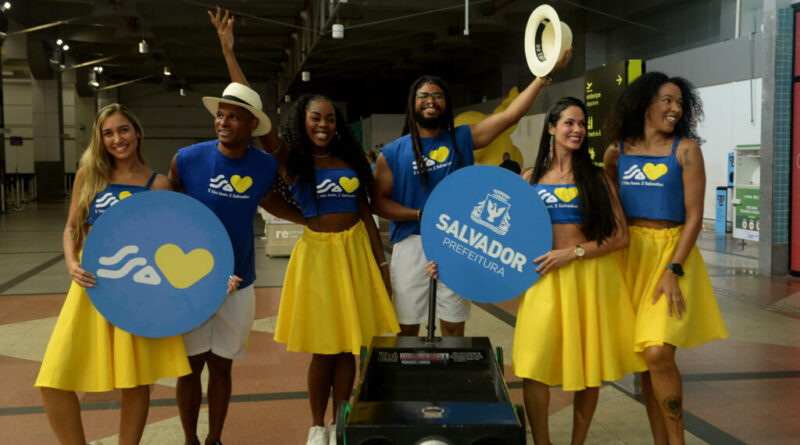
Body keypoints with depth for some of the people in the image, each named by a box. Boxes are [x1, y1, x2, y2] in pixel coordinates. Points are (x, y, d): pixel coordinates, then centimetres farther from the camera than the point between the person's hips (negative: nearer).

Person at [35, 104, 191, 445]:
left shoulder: (157, 184, 2)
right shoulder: (88, 175, 7)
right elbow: (71, 227, 12)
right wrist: (71, 264, -7)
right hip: (92, 284, 2)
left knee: (135, 381, 5)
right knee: (54, 382, -4)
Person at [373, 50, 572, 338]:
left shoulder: (461, 139, 7)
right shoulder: (392, 154, 3)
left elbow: (510, 114, 2)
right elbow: (379, 202, 0)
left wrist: (545, 74, -3)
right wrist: (421, 214, -13)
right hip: (410, 245, -1)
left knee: (454, 328, 7)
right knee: (406, 329, 4)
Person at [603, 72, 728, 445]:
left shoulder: (685, 149, -2)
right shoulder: (618, 152, 7)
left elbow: (694, 217, -6)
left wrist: (673, 271, -14)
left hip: (671, 253, -3)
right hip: (630, 255, 4)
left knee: (658, 352, -16)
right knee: (643, 358, 7)